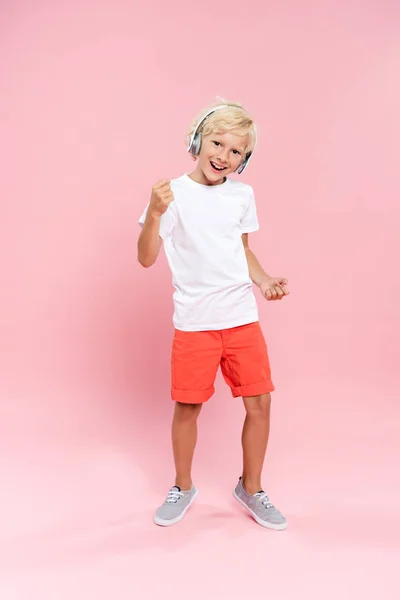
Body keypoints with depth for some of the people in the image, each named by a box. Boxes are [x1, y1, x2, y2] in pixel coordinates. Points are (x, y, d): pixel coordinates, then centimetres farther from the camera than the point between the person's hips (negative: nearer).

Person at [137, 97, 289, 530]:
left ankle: (250, 488, 29)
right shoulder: (173, 194, -4)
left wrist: (264, 281, 1)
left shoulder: (243, 195, 8)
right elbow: (146, 258, -6)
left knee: (259, 402, 5)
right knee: (187, 407, 6)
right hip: (194, 321, -3)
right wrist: (154, 214, -21)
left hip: (243, 317, 4)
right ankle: (183, 488, 32)